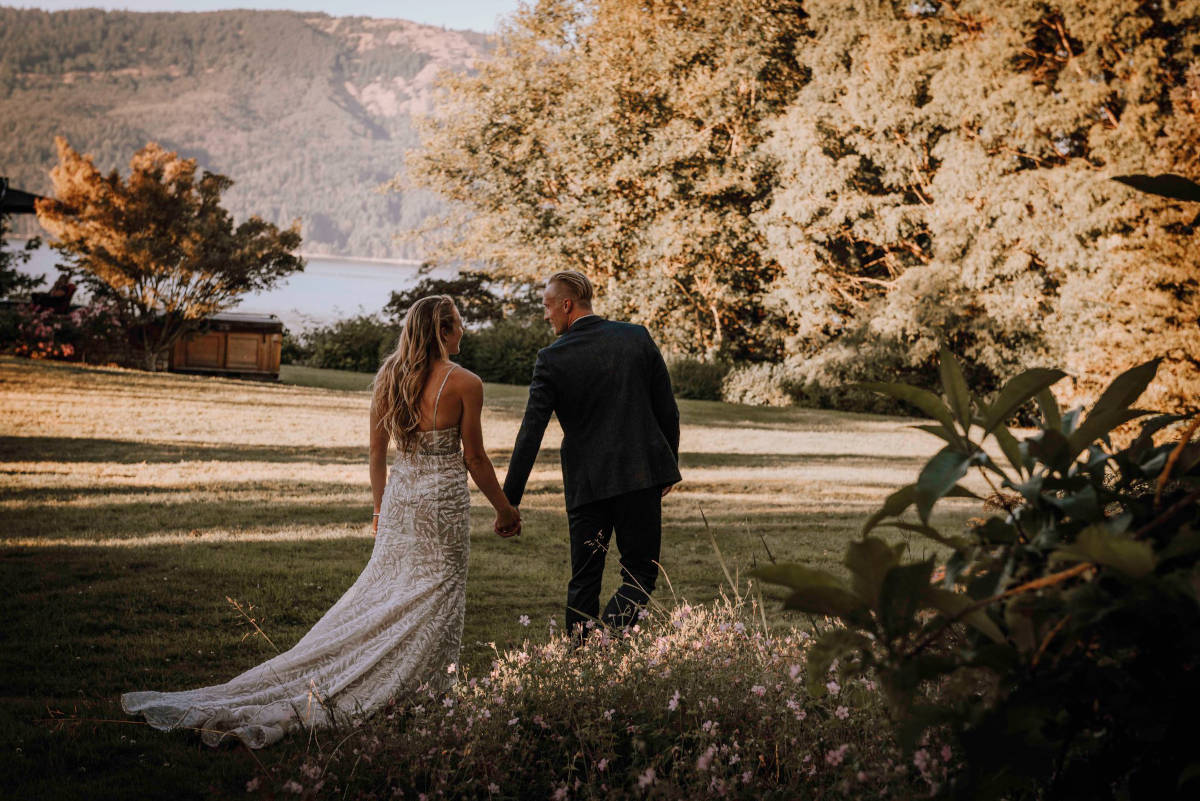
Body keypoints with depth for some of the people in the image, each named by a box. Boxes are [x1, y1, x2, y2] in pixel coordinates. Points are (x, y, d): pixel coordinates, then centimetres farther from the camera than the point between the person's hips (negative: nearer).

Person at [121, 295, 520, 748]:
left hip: (399, 494, 5)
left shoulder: (388, 377, 4)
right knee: (430, 601, 2)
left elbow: (377, 453, 9)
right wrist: (504, 508, 7)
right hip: (443, 500, -5)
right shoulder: (464, 383, -12)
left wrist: (380, 508, 21)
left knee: (379, 598, 13)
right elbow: (474, 459, -6)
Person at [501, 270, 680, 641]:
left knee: (584, 579, 10)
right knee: (640, 572, 8)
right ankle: (610, 634, -16)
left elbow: (531, 433, -9)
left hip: (587, 482, -1)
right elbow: (667, 410, 5)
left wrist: (509, 501, -7)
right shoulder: (637, 338, 1)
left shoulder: (552, 358, -7)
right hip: (642, 473, 1)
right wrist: (670, 465, 18)